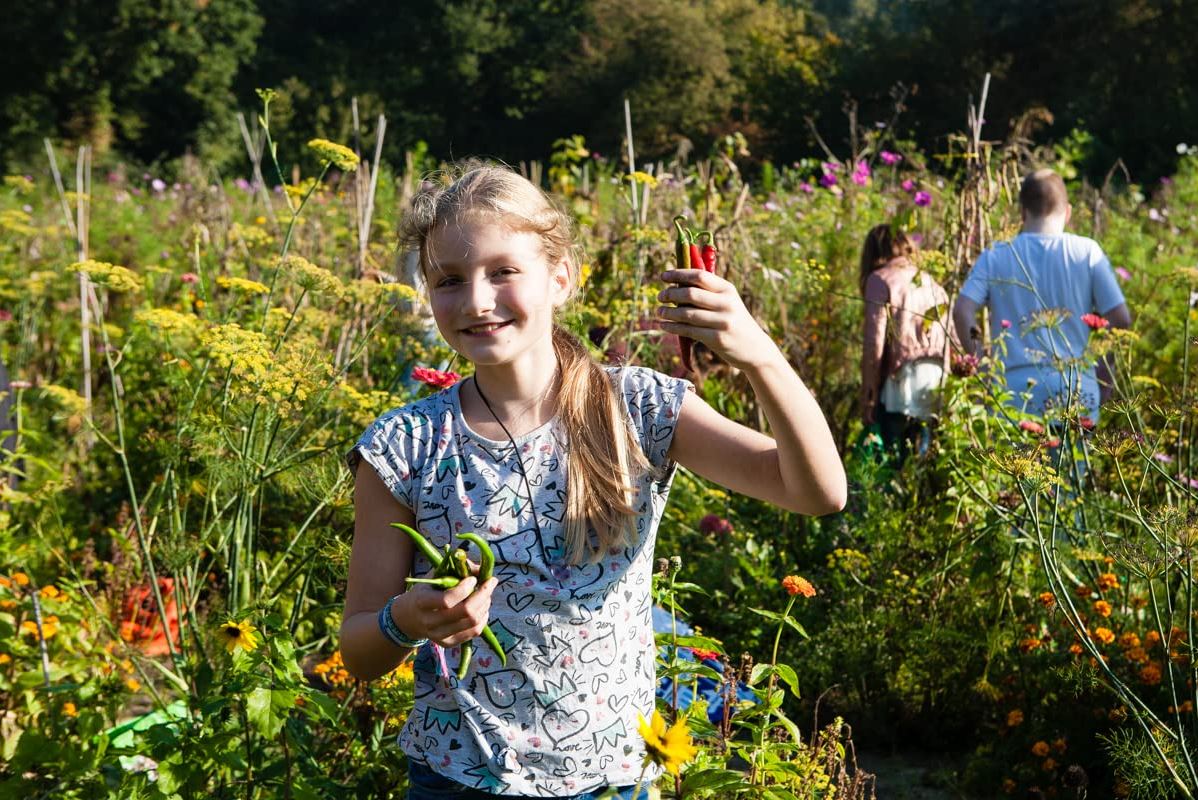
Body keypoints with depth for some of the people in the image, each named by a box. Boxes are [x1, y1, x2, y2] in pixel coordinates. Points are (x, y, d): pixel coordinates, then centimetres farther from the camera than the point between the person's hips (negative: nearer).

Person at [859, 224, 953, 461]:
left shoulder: (880, 280, 2)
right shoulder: (932, 283, 21)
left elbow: (874, 341, -6)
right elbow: (948, 340, 15)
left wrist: (868, 393, -4)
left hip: (902, 381, -6)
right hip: (937, 379, 6)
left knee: (898, 460, -5)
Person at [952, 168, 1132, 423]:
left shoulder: (995, 257, 4)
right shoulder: (1087, 252, 4)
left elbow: (962, 311, -7)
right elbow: (1120, 318, 0)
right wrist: (1104, 373, 12)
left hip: (1014, 387, 0)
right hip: (1077, 390, 0)